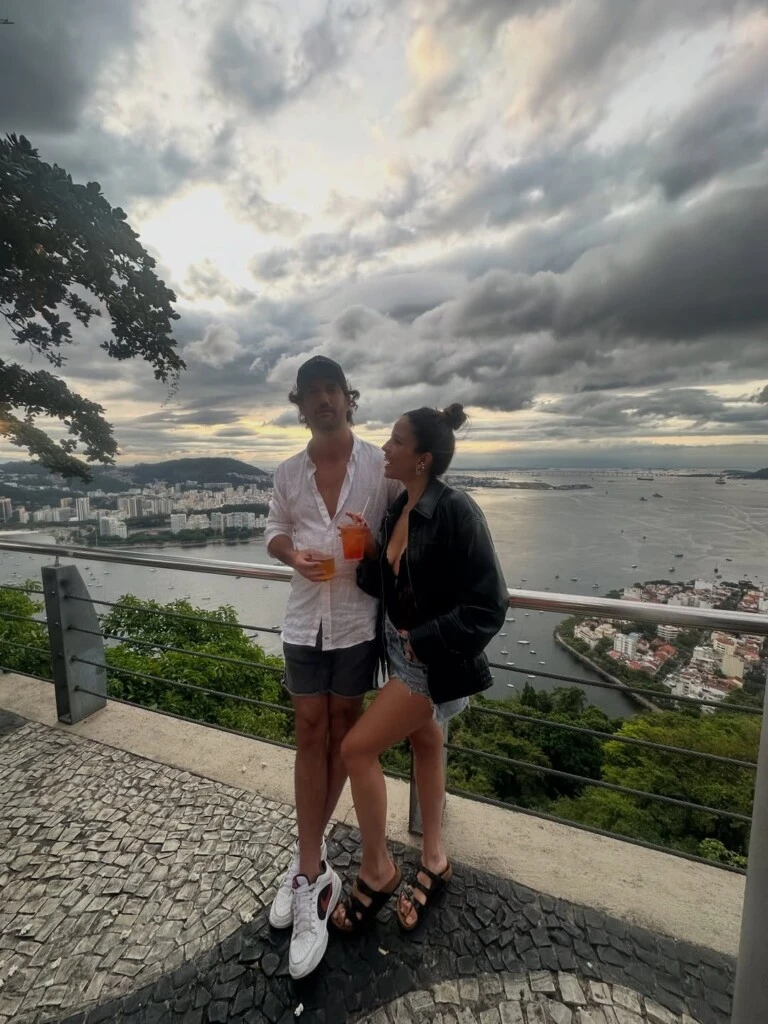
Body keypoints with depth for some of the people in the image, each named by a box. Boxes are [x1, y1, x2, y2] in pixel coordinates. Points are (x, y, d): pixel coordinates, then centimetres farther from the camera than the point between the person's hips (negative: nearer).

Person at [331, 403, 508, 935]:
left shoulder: (456, 511, -23)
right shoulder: (397, 510, 2)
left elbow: (489, 605, -22)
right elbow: (386, 585, 7)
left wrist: (424, 639, -21)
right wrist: (369, 555, -11)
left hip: (437, 662, -8)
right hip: (405, 654, 8)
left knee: (357, 749, -2)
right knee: (425, 746, 23)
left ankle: (377, 869, 25)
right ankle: (435, 860, 47)